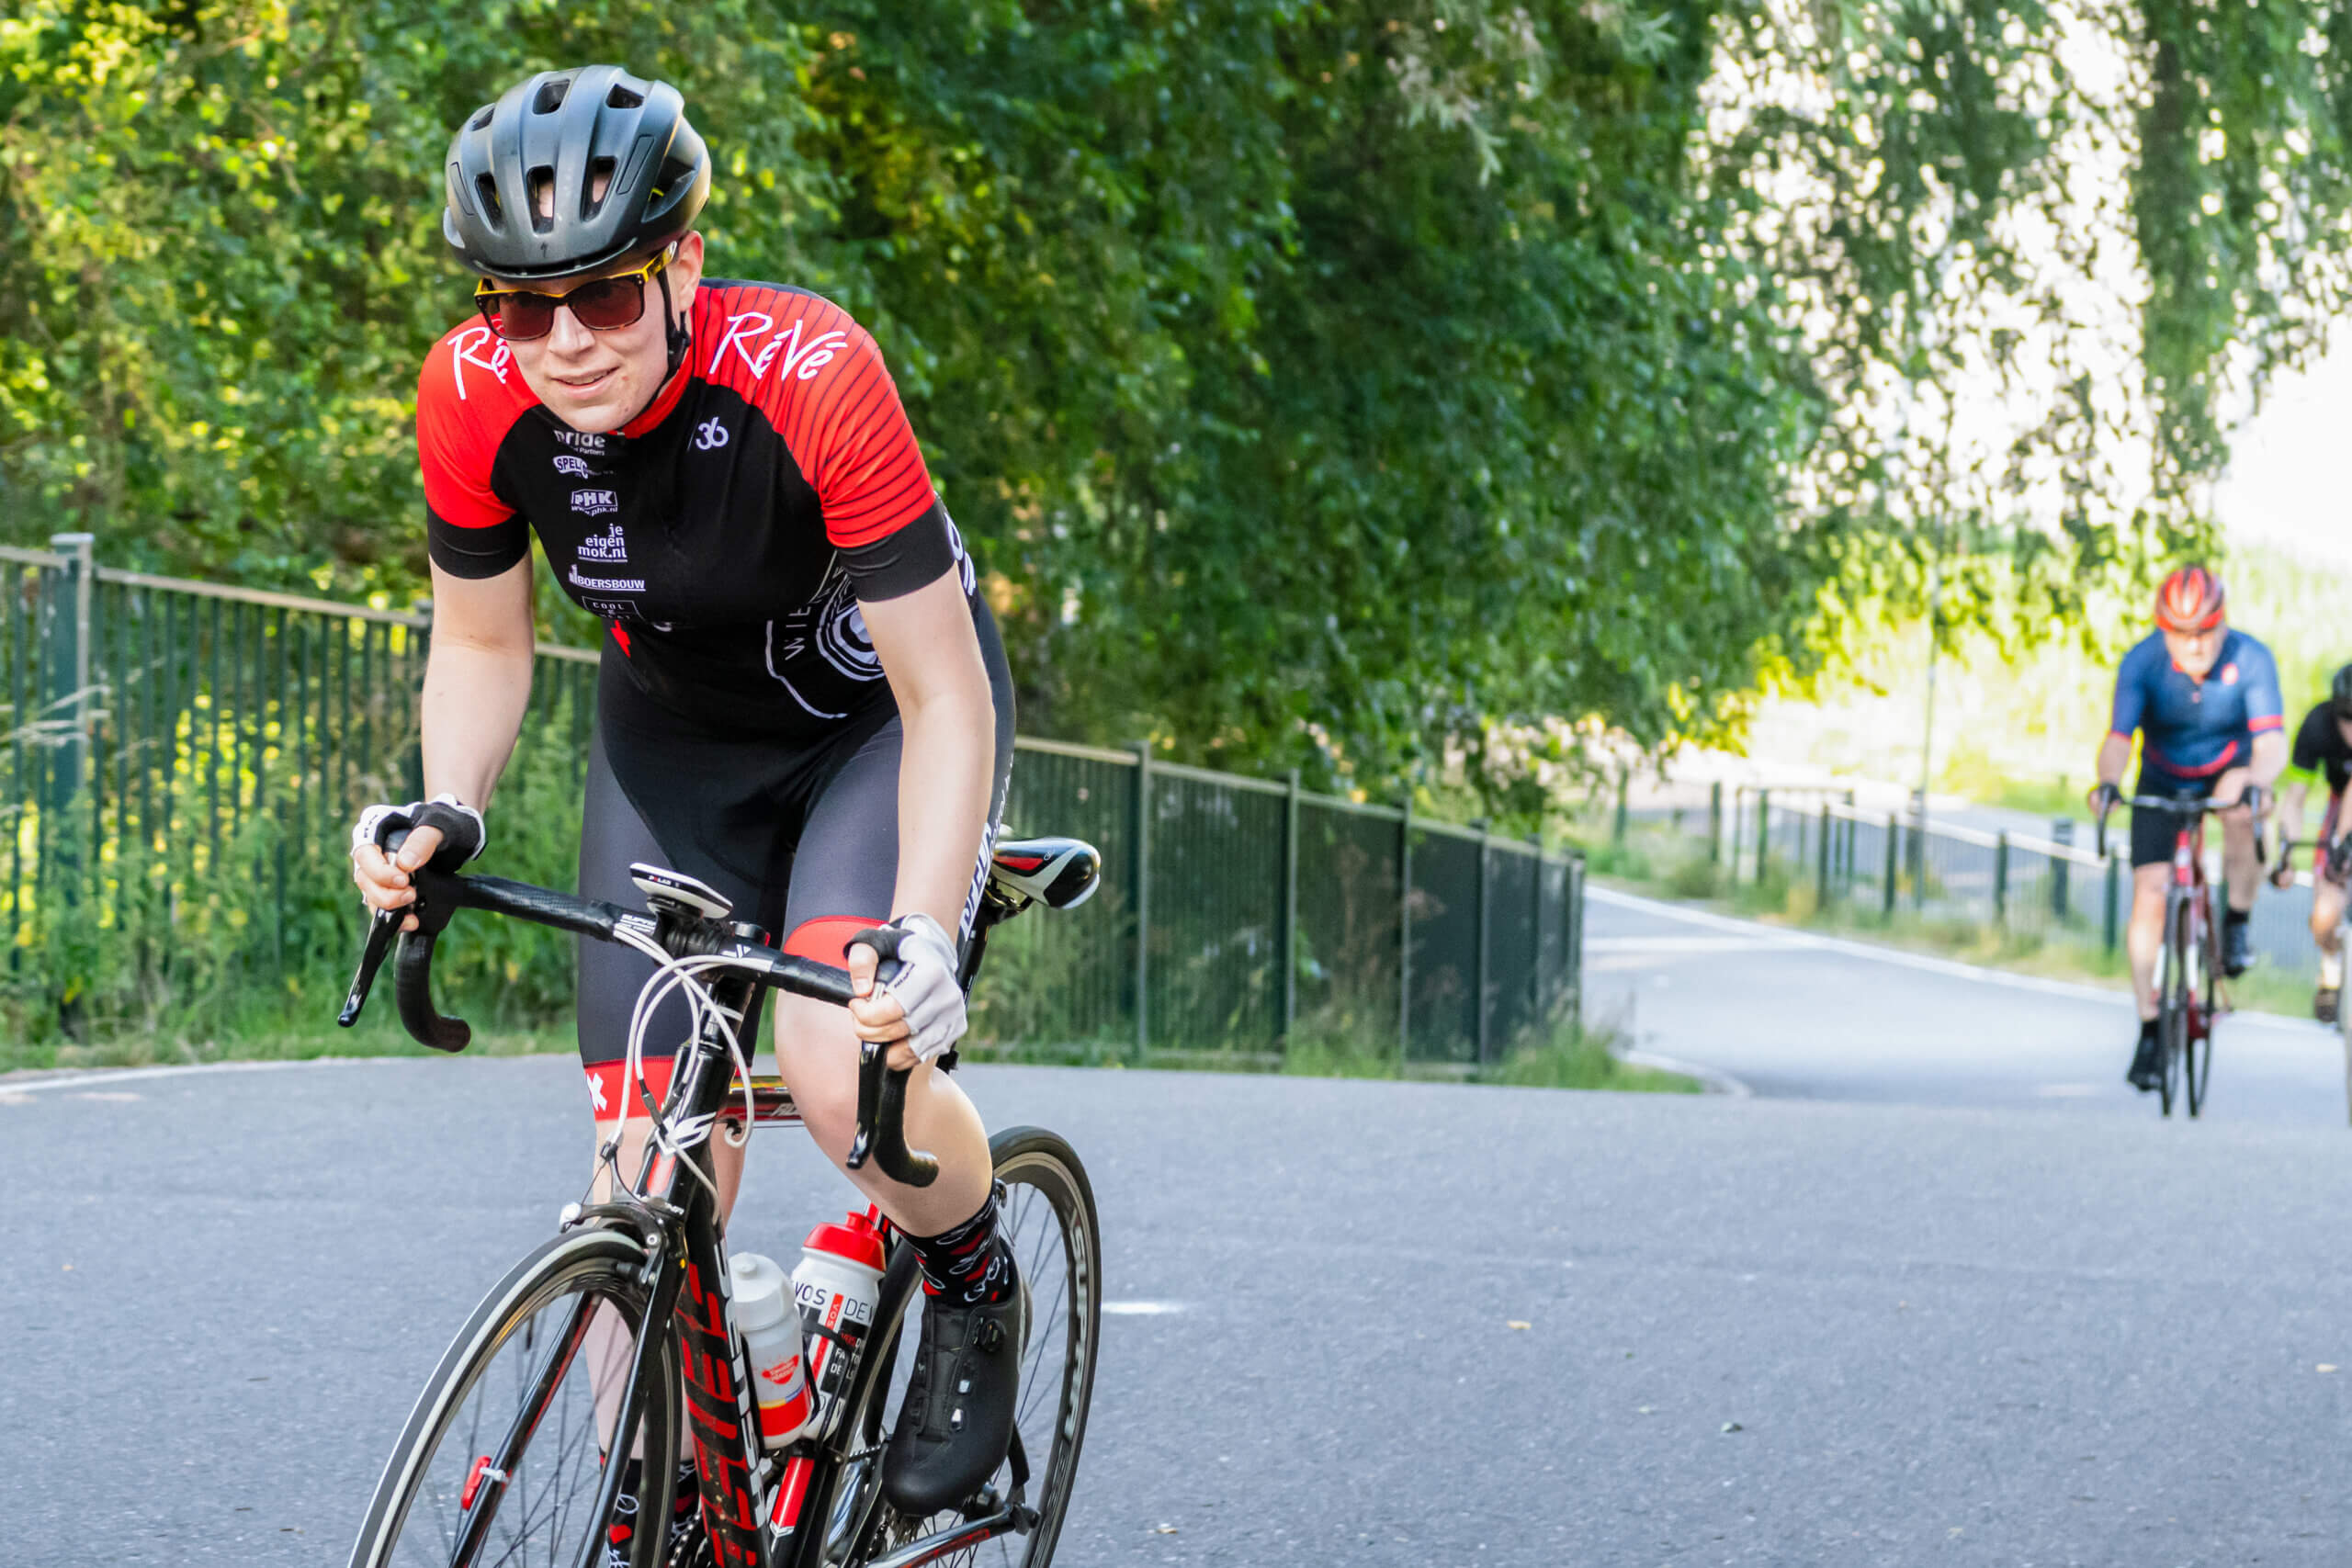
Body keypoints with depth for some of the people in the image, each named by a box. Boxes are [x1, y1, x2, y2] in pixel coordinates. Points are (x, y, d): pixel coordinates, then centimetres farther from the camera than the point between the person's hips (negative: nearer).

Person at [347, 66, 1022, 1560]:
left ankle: (979, 1291, 5)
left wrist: (923, 933, -43)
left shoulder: (809, 373, -34)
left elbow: (947, 699, -30)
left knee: (844, 1073, -27)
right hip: (678, 731, 4)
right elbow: (483, 642, -4)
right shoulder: (473, 396, -22)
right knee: (650, 1157, -5)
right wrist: (446, 813, -23)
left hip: (881, 713, -4)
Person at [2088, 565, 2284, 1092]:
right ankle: (2149, 1033, -5)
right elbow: (2119, 738, -32)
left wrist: (2254, 782, -55)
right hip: (2162, 782, 1)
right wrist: (2107, 782, -54)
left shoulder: (2251, 659, -26)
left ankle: (2236, 927, -12)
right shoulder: (2142, 662, -25)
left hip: (2227, 770, -1)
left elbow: (2272, 742, -33)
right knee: (2149, 891, -14)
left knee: (2243, 814, -36)